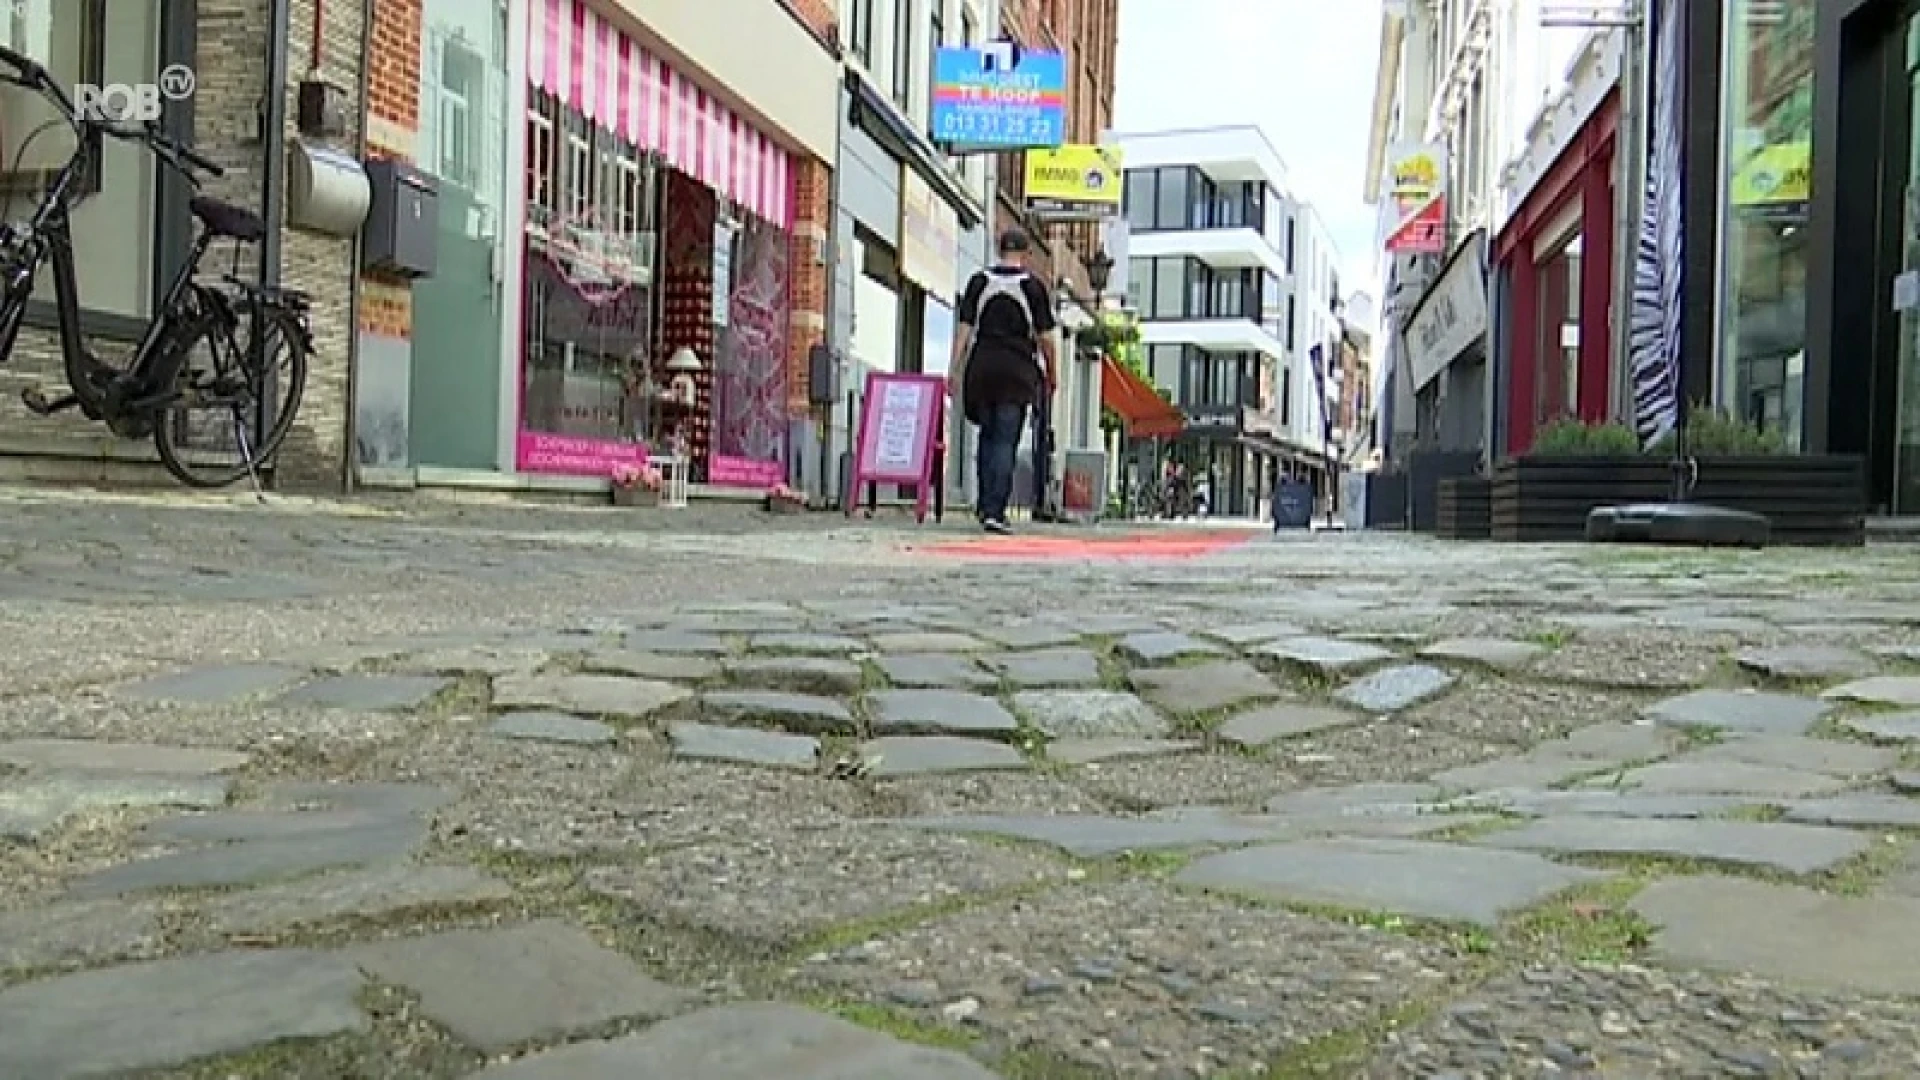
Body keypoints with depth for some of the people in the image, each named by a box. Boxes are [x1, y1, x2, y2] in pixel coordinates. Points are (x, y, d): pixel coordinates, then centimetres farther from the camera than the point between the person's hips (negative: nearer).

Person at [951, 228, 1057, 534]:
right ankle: (994, 511, -7)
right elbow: (1045, 336, -1)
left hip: (981, 366, 3)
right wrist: (1052, 373, 11)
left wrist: (955, 370, 3)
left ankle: (985, 504, 20)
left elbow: (963, 328, 2)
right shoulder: (1034, 287, -1)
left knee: (988, 434, 18)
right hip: (1017, 370, -3)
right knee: (1006, 442, -1)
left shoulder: (979, 281, 6)